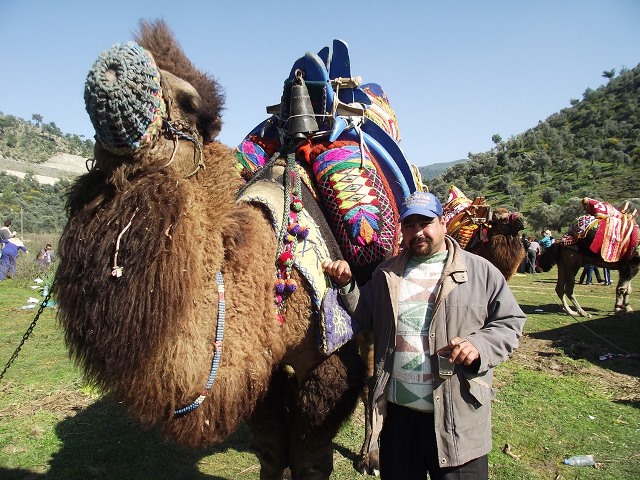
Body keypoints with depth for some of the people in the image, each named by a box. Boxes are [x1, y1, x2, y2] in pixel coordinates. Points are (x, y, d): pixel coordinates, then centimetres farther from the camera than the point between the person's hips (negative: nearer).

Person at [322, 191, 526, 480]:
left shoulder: (481, 272, 0)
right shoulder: (386, 274, 11)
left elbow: (510, 323, 1)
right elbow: (364, 316, 13)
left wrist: (479, 345, -16)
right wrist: (345, 285, -2)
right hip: (396, 411, 3)